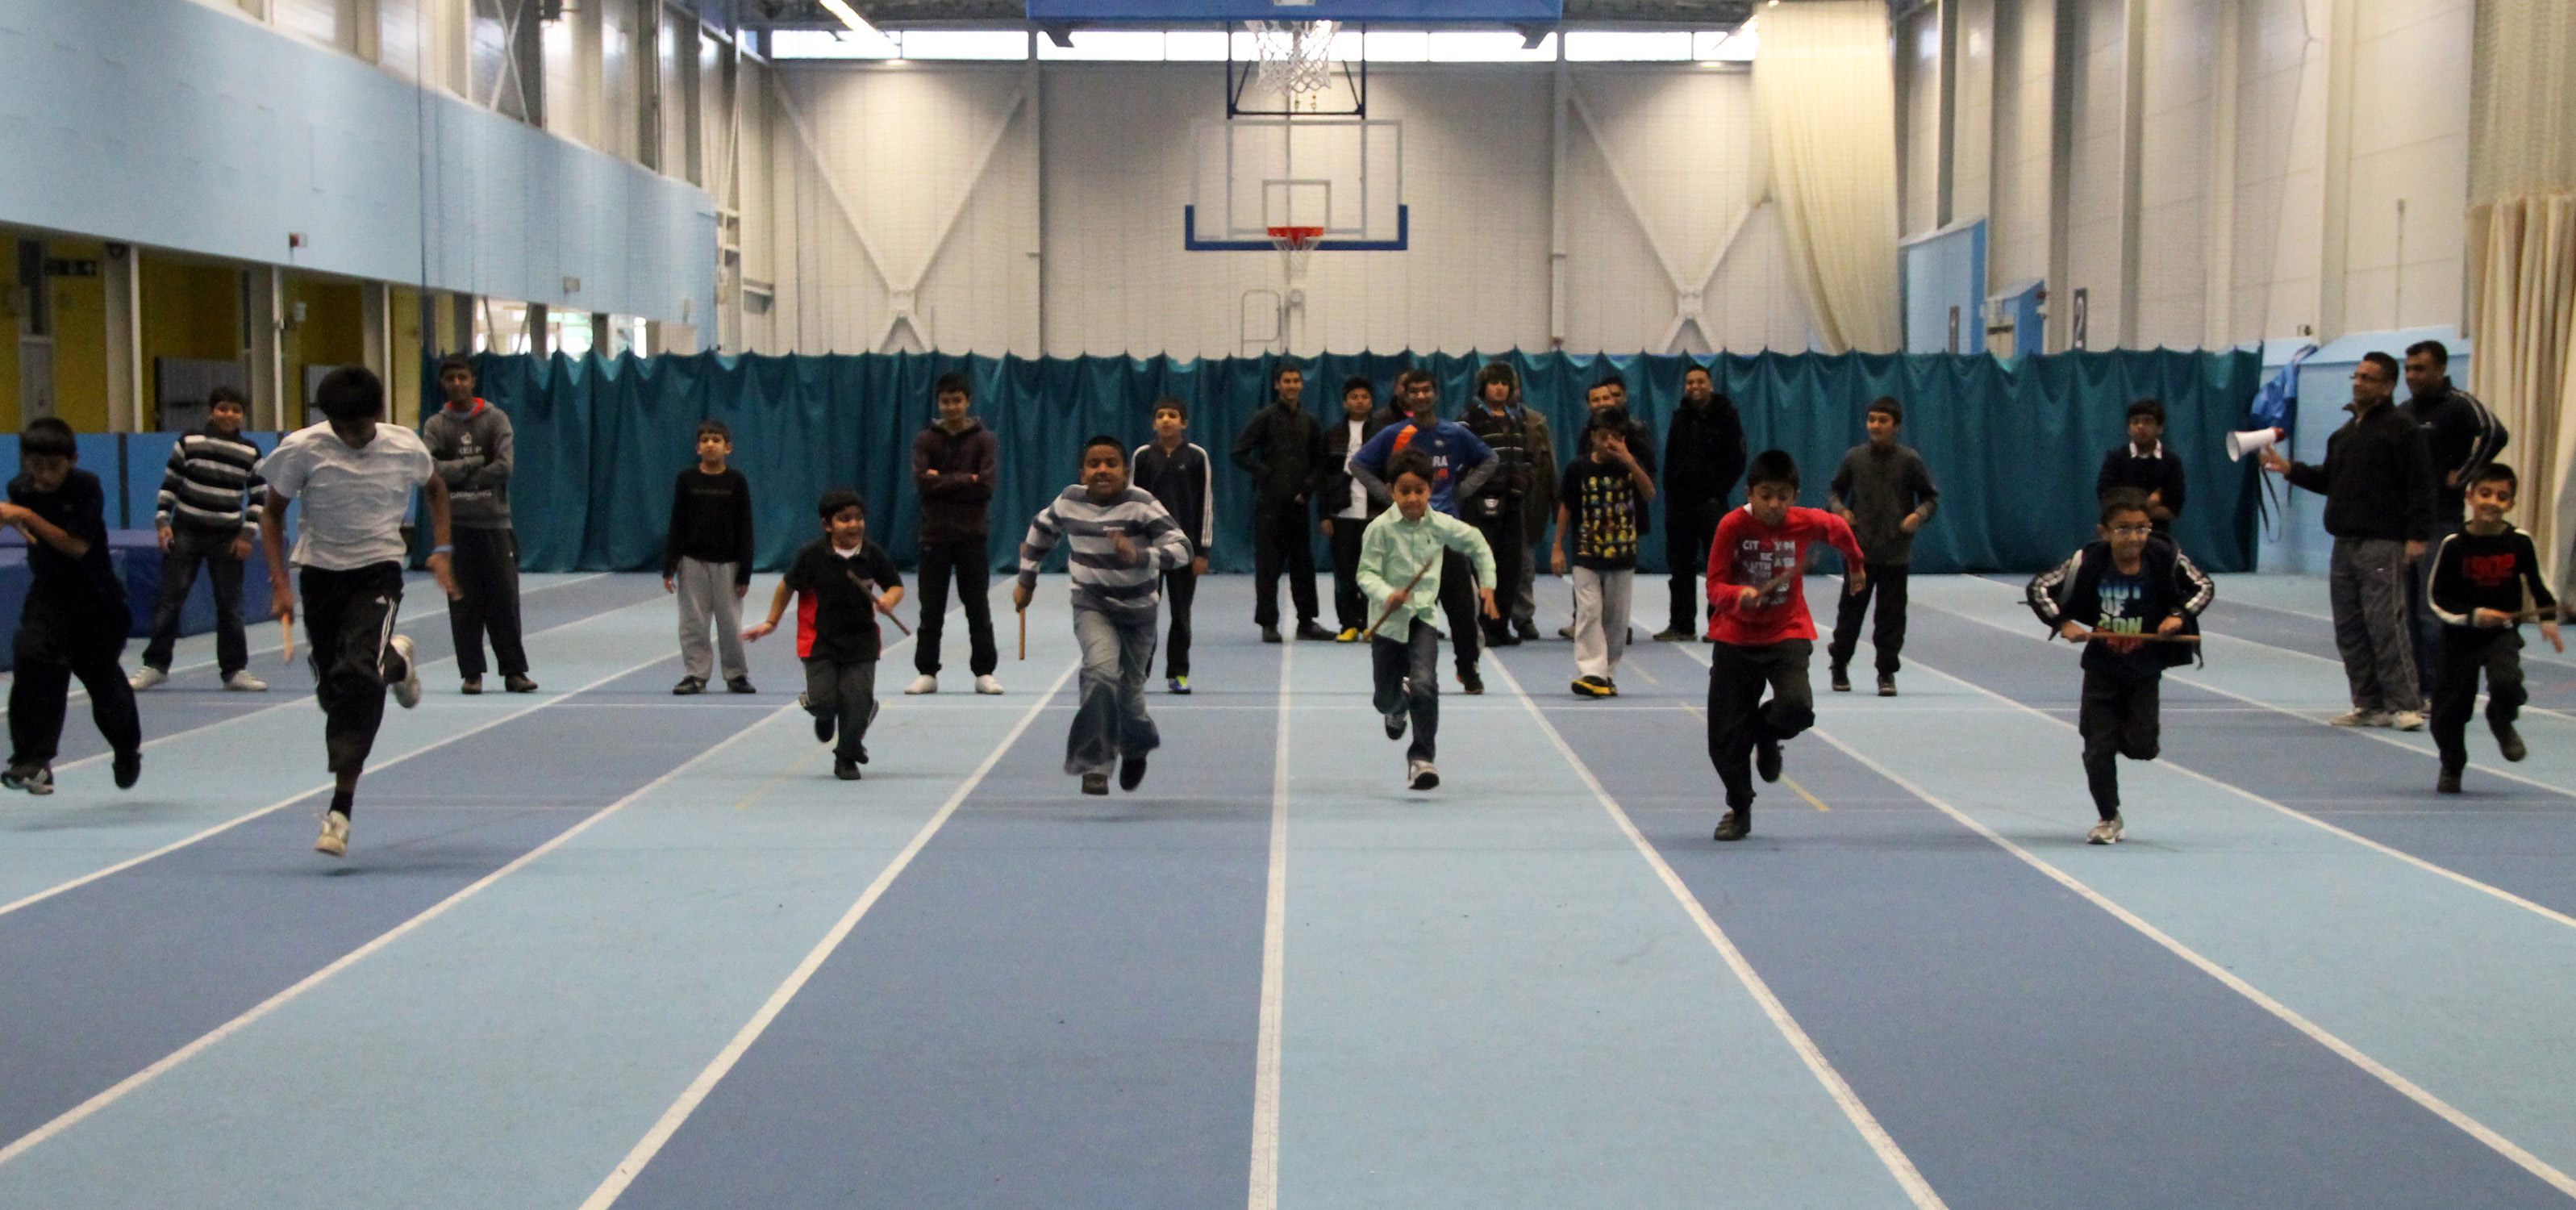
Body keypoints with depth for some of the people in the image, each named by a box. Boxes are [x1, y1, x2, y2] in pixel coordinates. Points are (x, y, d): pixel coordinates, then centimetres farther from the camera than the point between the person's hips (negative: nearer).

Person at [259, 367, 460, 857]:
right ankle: (395, 661, 46)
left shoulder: (406, 448, -8)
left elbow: (436, 486, 15)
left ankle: (341, 810, -21)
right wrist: (280, 582, -7)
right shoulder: (302, 449, -10)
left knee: (357, 675, -23)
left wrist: (442, 549, 6)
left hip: (378, 572, -2)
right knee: (331, 690, 8)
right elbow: (272, 513, 2)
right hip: (319, 572, 2)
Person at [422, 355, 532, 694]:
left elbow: (503, 467, -7)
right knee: (463, 604, 2)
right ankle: (471, 673, 8)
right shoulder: (435, 425, 7)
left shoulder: (495, 419, 5)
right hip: (455, 525, 1)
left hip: (495, 522, -1)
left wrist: (457, 477, -5)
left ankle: (514, 671, 6)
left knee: (505, 600, -1)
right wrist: (473, 464, -8)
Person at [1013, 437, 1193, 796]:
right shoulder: (1069, 501, -6)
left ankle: (1136, 746, 46)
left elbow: (1181, 547, -25)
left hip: (1137, 609, -1)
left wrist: (1139, 557, -40)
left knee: (1129, 690, 9)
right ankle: (1094, 765, -17)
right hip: (1091, 605, 1)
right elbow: (1041, 528, 16)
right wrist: (1027, 579, 18)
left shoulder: (1140, 504, -18)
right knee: (1101, 669, -26)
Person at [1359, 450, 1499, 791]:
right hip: (1389, 620, 0)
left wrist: (1487, 585, 12)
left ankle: (1422, 756, -13)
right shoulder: (1381, 528, -11)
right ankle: (1397, 710, 51)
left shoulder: (1441, 525, -2)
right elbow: (1366, 573, -12)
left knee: (1424, 683, -22)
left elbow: (1478, 544, 15)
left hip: (1423, 616, 0)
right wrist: (1387, 595, -30)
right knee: (1385, 696, 11)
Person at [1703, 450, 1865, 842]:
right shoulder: (1732, 526, -14)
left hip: (1787, 633, 1)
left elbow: (1840, 529, 16)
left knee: (1797, 706, -26)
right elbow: (1715, 586, -14)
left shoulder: (1808, 523, -8)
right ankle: (1739, 810, 22)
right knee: (1725, 735, -1)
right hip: (1735, 637, 0)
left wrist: (1857, 566, 31)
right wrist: (1739, 595, -35)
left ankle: (1766, 735, 11)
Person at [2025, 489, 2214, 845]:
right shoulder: (2087, 561, -18)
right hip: (2102, 669, 0)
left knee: (2141, 746, -2)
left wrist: (2179, 616, -15)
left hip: (2145, 670, 0)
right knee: (2098, 746, 0)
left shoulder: (2166, 558, -15)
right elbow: (2038, 588, -10)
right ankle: (2109, 819, 18)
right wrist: (2062, 622, -21)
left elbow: (2204, 587, 0)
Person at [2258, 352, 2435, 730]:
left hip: (2382, 545, -8)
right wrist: (2290, 470, 9)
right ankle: (2369, 705, 13)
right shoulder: (2345, 432, 19)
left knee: (2385, 624, -12)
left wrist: (2417, 536, -17)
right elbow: (2329, 481, 23)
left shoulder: (2403, 430, -5)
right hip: (2345, 543, 8)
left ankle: (2405, 704, -8)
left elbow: (2419, 487, -11)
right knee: (2349, 628, 8)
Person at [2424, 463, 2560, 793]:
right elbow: (2439, 599, -9)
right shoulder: (2454, 545, -12)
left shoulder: (2519, 542, -6)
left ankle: (2502, 723, 10)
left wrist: (2549, 618, 6)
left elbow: (2538, 581, 12)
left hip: (2504, 633, 1)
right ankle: (2451, 767, 33)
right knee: (2447, 712, 3)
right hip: (2460, 636, -1)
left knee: (2507, 682, -27)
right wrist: (2474, 616, -21)